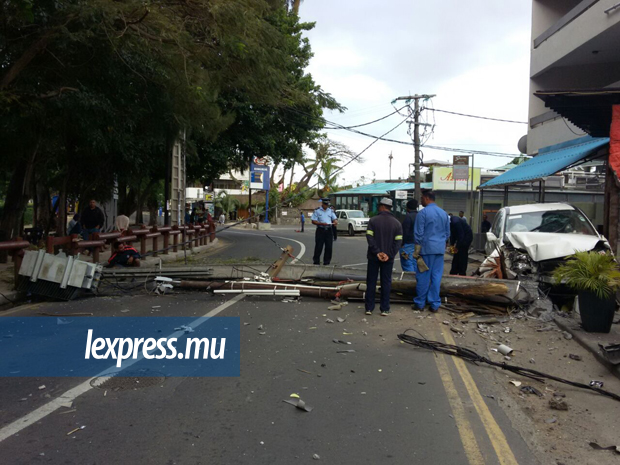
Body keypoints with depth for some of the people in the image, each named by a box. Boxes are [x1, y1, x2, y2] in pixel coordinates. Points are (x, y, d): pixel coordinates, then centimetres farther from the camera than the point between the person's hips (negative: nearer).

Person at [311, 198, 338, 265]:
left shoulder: (330, 211, 15)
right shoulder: (317, 211, 2)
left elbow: (335, 219, 16)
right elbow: (313, 221, -4)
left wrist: (335, 222, -9)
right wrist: (322, 223, -18)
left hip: (329, 230, 4)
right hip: (320, 230, -4)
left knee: (329, 246, 1)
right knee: (318, 246, -4)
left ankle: (327, 261, 10)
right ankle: (316, 261, 6)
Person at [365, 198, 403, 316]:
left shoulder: (373, 220, -5)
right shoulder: (397, 223, 1)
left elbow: (369, 238, -12)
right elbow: (398, 241, -6)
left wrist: (377, 252, -13)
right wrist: (389, 255, -10)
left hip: (373, 257, -1)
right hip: (388, 259, 1)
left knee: (371, 282, 7)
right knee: (386, 283, 7)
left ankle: (369, 308, 9)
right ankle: (385, 309, 8)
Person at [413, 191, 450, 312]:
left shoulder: (423, 213, -7)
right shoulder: (444, 213, 11)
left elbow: (418, 233, -8)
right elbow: (447, 233, 18)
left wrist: (416, 251, -3)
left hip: (426, 248, -5)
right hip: (440, 249, 5)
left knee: (423, 276, 2)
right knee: (436, 276, 7)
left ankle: (420, 303, 8)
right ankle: (435, 304, 9)